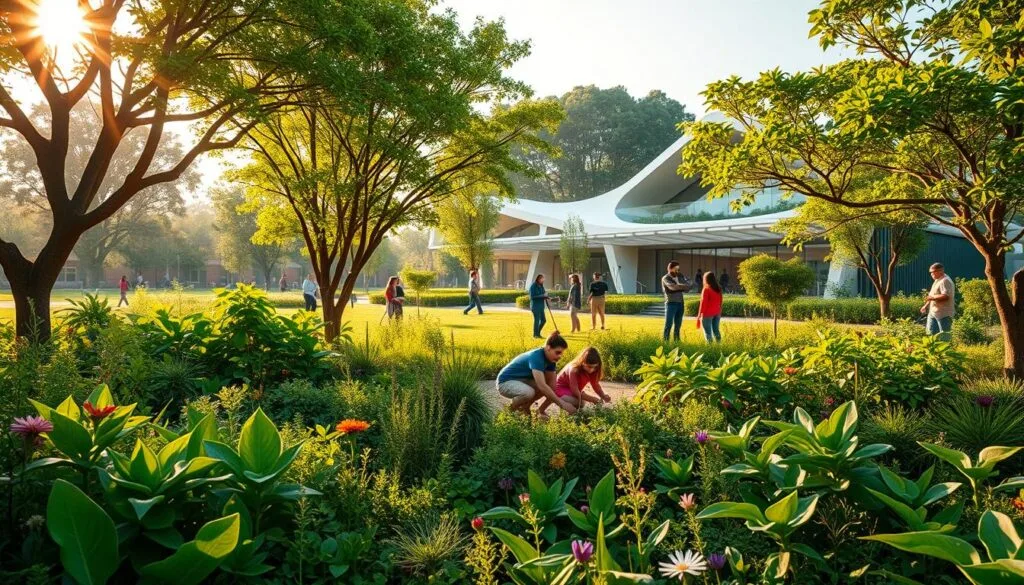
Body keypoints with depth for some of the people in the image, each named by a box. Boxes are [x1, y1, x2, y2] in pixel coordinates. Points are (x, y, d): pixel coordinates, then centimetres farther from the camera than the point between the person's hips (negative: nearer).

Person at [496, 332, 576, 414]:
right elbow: (542, 386, -41)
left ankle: (525, 406, 7)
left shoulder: (550, 358, -5)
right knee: (529, 392, -36)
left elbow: (551, 383, -6)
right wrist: (562, 403, -42)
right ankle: (511, 409, -6)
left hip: (523, 381, 9)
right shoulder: (536, 357, -31)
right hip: (506, 381, -8)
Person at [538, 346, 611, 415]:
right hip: (560, 388, -9)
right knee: (576, 401, -32)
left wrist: (603, 396, -27)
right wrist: (592, 399, -41)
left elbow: (596, 385, -6)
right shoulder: (574, 370, -35)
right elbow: (575, 391, -36)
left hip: (571, 390, 9)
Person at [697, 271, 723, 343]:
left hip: (708, 313, -6)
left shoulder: (706, 289, -13)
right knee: (716, 330, 15)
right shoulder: (718, 289, 6)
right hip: (717, 313, 6)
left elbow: (703, 303, -12)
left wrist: (699, 315, -8)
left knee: (708, 332, -1)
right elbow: (720, 301, 11)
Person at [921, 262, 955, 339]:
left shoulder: (945, 281, -15)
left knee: (944, 336, -4)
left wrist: (932, 297, -18)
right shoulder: (937, 281, 17)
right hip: (933, 312, 10)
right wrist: (926, 306, 20)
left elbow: (945, 296, -27)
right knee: (931, 333, 11)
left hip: (943, 314, -10)